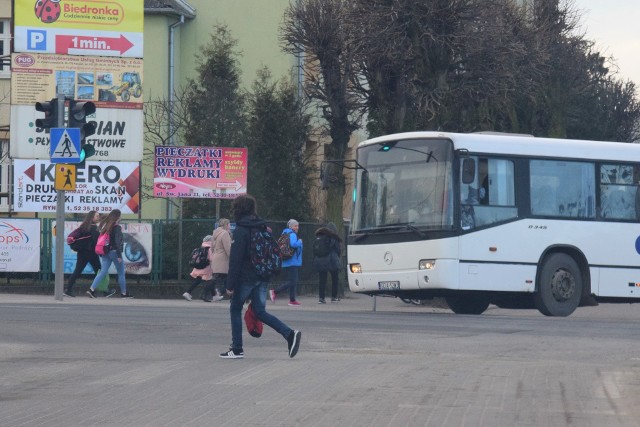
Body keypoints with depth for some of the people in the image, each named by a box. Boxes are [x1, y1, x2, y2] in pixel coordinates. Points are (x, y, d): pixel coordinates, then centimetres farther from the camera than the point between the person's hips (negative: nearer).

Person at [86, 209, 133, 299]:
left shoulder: (105, 226, 8)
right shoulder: (117, 227, -13)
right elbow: (117, 242, -18)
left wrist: (101, 254, 18)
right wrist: (119, 255, -17)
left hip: (106, 253, 6)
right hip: (114, 251, -6)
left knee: (103, 272, 4)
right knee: (121, 273, 8)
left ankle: (92, 289, -10)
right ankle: (124, 293, 15)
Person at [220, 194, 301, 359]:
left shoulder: (241, 231, -12)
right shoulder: (262, 228, 11)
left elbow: (235, 260, -16)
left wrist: (230, 284, -15)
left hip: (246, 277, -7)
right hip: (263, 277, 7)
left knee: (235, 310, 7)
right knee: (260, 311, 10)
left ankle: (237, 349, 7)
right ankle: (290, 334, -7)